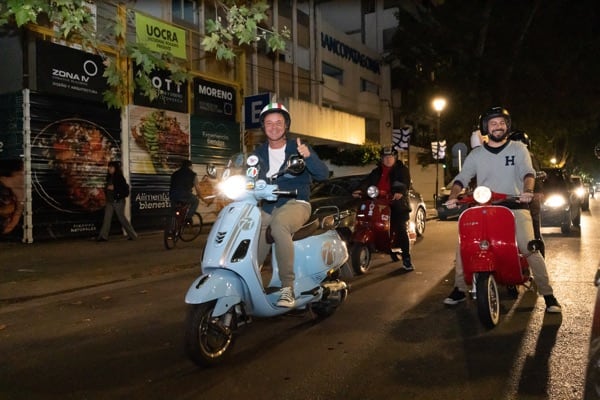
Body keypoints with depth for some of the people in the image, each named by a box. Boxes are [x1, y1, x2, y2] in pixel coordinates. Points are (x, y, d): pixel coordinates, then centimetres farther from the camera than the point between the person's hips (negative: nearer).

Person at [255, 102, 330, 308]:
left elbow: (323, 174, -9)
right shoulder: (259, 153, 15)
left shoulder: (298, 148, 2)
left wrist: (308, 156, -27)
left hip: (295, 204, -4)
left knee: (279, 223, -37)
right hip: (268, 207, 5)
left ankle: (288, 286, -33)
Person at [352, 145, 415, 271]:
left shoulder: (402, 169, 7)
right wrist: (360, 189, -16)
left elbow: (405, 182, -11)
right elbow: (368, 180, 4)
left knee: (401, 230, -11)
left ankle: (406, 260, -8)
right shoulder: (377, 171, 20)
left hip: (397, 203, -4)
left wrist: (400, 192, -33)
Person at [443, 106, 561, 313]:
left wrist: (528, 190, -30)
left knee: (531, 249, -15)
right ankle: (459, 289, 6)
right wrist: (453, 197, -16)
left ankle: (548, 295, -3)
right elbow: (461, 177, 3)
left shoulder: (518, 149, 7)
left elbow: (528, 171, -8)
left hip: (515, 206, -2)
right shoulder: (476, 154, 11)